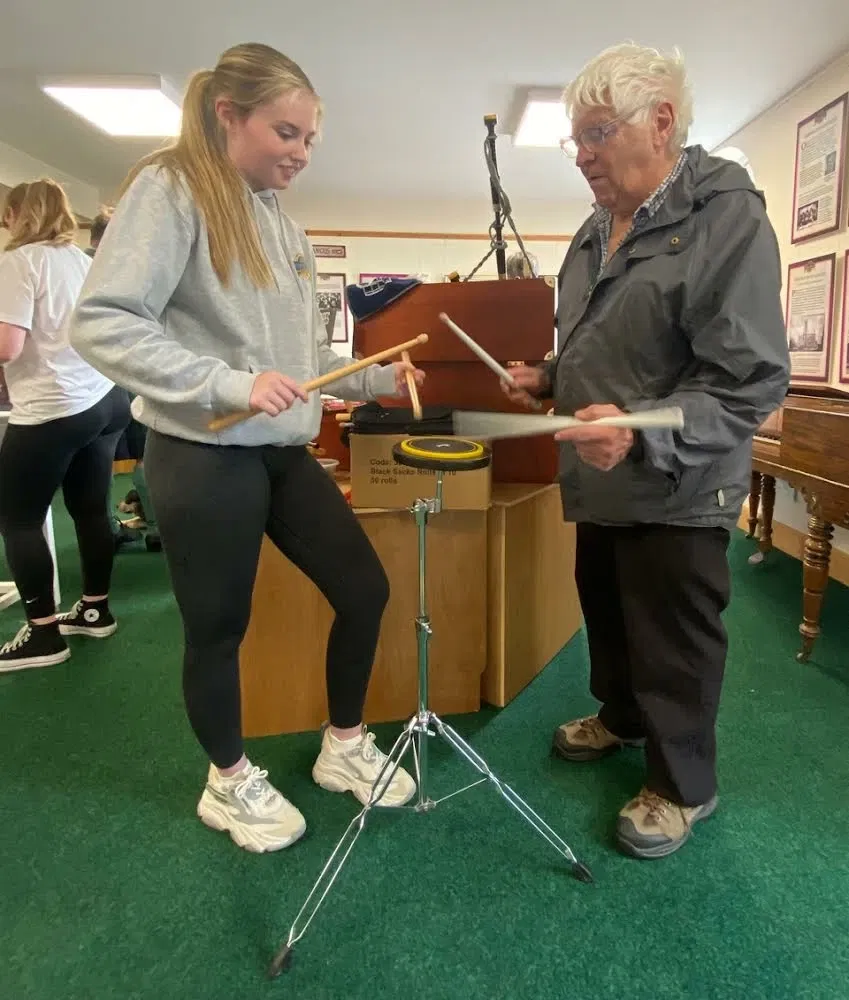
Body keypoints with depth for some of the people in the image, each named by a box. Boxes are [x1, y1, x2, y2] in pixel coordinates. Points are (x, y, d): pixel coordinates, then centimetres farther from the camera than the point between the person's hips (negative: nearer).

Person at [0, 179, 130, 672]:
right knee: (91, 509, 14)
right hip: (103, 401, 8)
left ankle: (44, 632, 8)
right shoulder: (84, 261, 13)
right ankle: (96, 609, 25)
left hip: (51, 411, -8)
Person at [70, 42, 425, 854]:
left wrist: (377, 380, 5)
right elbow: (102, 324, -18)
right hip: (203, 460, -7)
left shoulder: (280, 222, 15)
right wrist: (230, 385, -24)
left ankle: (344, 747, 31)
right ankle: (229, 783, 33)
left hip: (284, 456, 8)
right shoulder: (169, 190, -8)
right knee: (218, 630, 7)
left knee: (364, 588, 8)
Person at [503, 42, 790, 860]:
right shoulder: (597, 230, 9)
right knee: (606, 617, 23)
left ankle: (682, 787, 30)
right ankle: (620, 717, 49)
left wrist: (642, 433, -35)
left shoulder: (728, 218, -17)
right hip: (600, 485, 8)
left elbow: (751, 384, -23)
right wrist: (550, 379, 4)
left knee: (673, 648, 7)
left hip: (677, 493, -8)